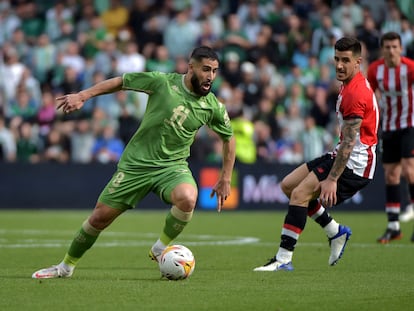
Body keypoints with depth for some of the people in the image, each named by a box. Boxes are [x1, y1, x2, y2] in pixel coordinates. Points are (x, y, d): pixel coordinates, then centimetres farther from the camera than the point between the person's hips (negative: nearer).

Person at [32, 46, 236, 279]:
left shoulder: (213, 107, -6)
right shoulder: (162, 82, -12)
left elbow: (229, 138, 11)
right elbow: (121, 82, 0)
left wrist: (225, 180, 10)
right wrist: (82, 96, -5)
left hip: (173, 165, 1)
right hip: (136, 162, -1)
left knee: (188, 198, -34)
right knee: (101, 217, 3)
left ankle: (161, 248, -8)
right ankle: (67, 266, 27)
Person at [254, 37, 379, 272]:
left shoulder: (355, 94, -21)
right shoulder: (350, 84, 11)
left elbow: (349, 143, -25)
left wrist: (332, 179, -27)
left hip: (355, 164, -11)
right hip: (341, 155, 11)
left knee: (300, 194, -20)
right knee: (289, 185, 11)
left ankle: (283, 259, -18)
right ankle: (335, 232, 18)